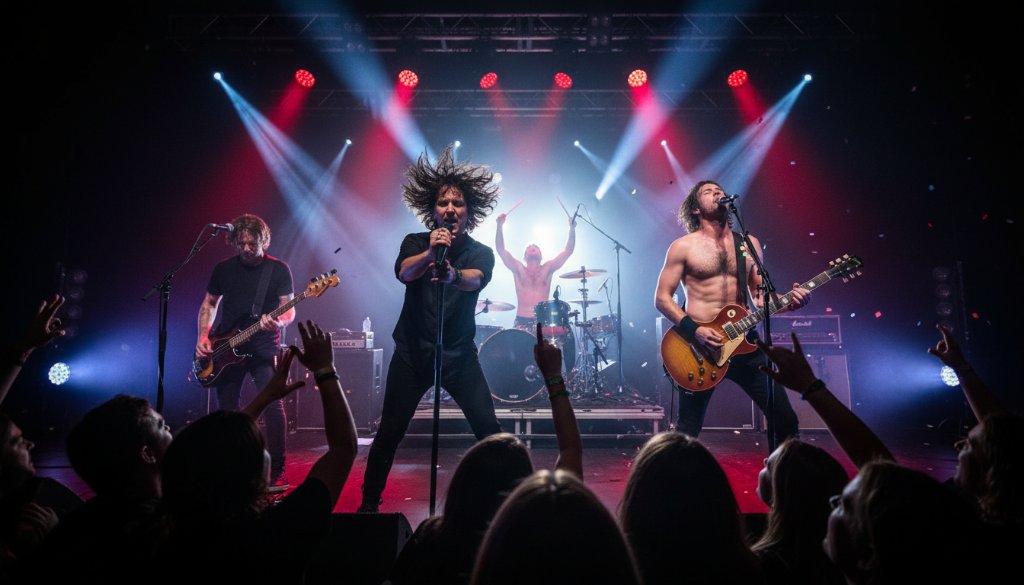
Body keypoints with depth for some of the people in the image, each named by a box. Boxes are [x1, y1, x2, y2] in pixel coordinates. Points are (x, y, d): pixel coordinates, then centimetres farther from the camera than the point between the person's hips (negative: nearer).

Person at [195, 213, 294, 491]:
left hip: (263, 347, -3)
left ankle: (277, 472, -8)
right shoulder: (223, 269, 7)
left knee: (272, 404, -16)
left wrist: (278, 323, -28)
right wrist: (203, 337, 1)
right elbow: (208, 304, 16)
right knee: (226, 409, 8)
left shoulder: (278, 269, -3)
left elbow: (289, 310, -5)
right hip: (225, 349, 4)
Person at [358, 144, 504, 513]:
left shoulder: (480, 252, -2)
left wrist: (453, 274, -48)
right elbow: (404, 272, -22)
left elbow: (476, 280, -25)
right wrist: (430, 254, -43)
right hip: (412, 351, 0)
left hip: (460, 354, 0)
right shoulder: (415, 243, 0)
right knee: (389, 432, 1)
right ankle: (369, 502, 21)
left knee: (489, 429, -7)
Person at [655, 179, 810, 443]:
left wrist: (789, 301, -7)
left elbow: (760, 296, 14)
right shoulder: (683, 247, -1)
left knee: (784, 418, 4)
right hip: (699, 346, -4)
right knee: (688, 430, 2)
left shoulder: (749, 243, 12)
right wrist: (694, 331, -15)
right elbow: (662, 298, -3)